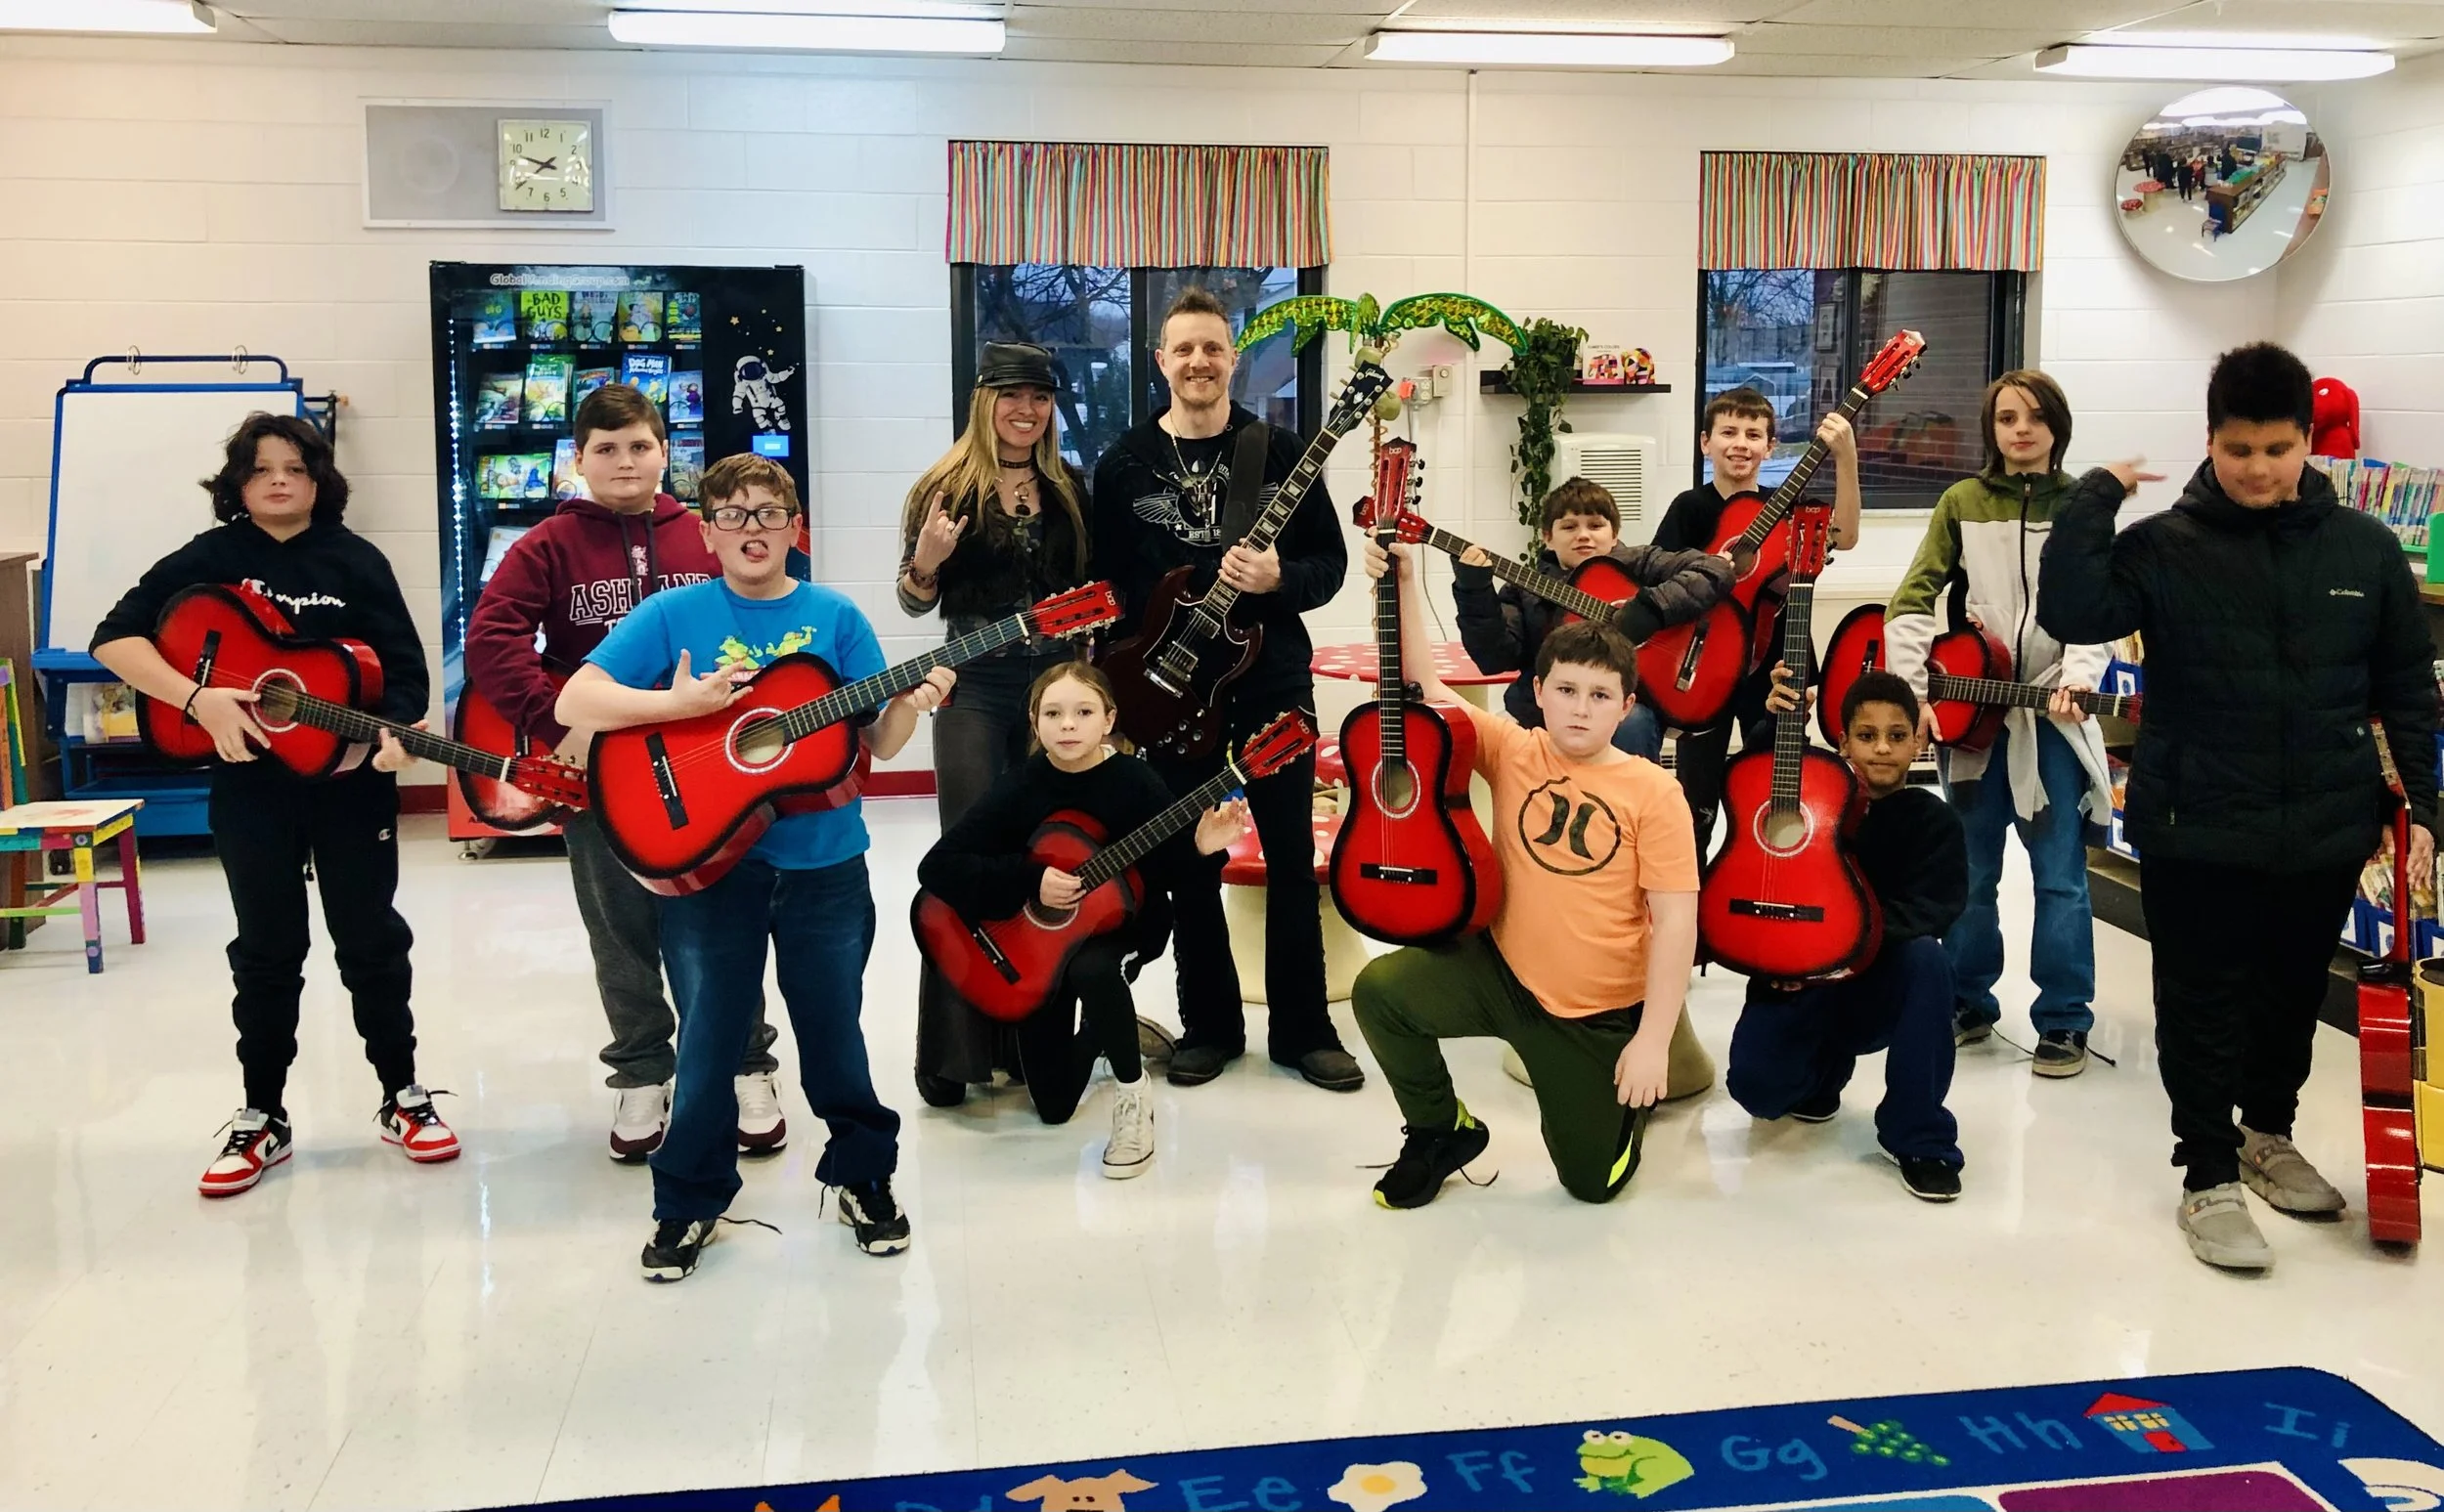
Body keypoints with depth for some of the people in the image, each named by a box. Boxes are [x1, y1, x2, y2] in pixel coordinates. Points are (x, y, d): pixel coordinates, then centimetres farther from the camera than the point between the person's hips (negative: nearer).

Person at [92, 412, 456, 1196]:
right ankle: (263, 1117, 20)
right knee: (266, 950, 9)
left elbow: (406, 667, -4)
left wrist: (394, 732, -24)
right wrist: (200, 699, -20)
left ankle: (401, 1095, 21)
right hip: (249, 784, 1)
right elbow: (114, 638, -6)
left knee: (372, 939, 8)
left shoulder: (357, 561, -1)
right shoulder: (209, 560, 0)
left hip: (351, 780, 0)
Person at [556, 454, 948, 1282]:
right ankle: (690, 1201, 25)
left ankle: (863, 1176, 31)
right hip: (707, 864, -1)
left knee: (833, 1033, 11)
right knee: (709, 1041, 8)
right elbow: (574, 702, -8)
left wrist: (911, 703, -19)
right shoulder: (676, 613, -2)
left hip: (824, 864, 1)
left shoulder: (834, 617, 2)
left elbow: (878, 743, 2)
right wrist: (679, 702, -20)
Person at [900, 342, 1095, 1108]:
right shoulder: (948, 486, -3)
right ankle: (950, 1050, 3)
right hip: (974, 687, -4)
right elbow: (916, 601, -3)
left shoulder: (1068, 488, 8)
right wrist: (925, 561, -22)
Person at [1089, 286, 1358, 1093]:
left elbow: (1331, 562, 2)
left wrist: (1279, 580, -19)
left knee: (1292, 858, 5)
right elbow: (1103, 584, 2)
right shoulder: (1124, 464, 2)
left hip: (1274, 679, 0)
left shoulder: (1279, 451, 1)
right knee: (1191, 863, 8)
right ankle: (1209, 1024, 22)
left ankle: (1303, 1028, 17)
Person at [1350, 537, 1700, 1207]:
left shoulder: (1653, 794, -12)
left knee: (1594, 1179, 4)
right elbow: (1426, 686, -8)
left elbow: (1676, 922, -13)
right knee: (1380, 989, -21)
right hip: (1503, 973, 2)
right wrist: (1404, 583, -20)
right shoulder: (1512, 751, -4)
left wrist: (1653, 1038, -19)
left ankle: (1634, 1087, 39)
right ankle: (1442, 1130, 6)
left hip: (1601, 1012, -2)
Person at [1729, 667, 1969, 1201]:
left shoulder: (1933, 820, -3)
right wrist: (1774, 721, -21)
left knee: (1926, 958, -34)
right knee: (1755, 1085, -22)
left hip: (1881, 985, -1)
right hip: (1795, 979, 1)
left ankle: (1918, 1137, -20)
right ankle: (1826, 1062, 21)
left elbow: (1934, 908, -16)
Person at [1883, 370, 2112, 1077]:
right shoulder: (1962, 503, 4)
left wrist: (2077, 680, -24)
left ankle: (2064, 1021, 11)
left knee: (2060, 876, 0)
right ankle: (1969, 1004, 25)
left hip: (2054, 712, -1)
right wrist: (1911, 694, -12)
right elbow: (1912, 601, -2)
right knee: (1969, 872, 10)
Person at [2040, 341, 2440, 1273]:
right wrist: (2095, 497, -18)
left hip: (2325, 835, 3)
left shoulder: (2364, 549, 1)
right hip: (2196, 835, -3)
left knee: (2294, 996, 19)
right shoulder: (2165, 548, -6)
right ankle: (2210, 1177, 17)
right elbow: (2069, 612, -21)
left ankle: (2268, 1134, 41)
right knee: (2203, 1005, 5)